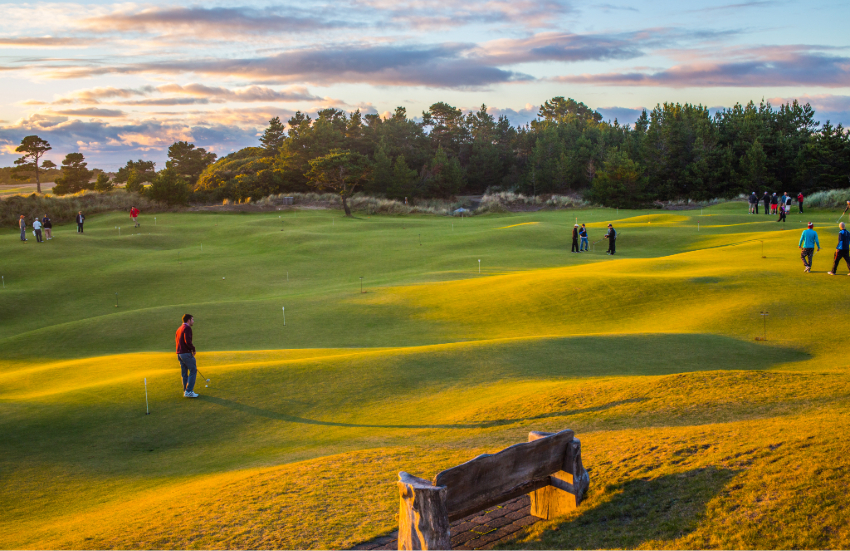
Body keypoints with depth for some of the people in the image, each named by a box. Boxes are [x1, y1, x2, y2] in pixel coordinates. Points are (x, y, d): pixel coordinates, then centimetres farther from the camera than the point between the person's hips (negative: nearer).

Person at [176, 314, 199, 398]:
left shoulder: (179, 329, 17)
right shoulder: (187, 328, -12)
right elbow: (187, 341, -24)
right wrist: (193, 348, -9)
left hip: (179, 353, 9)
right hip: (186, 353, -9)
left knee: (184, 373, 12)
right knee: (193, 370, -4)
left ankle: (186, 391, 15)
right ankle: (189, 391, -9)